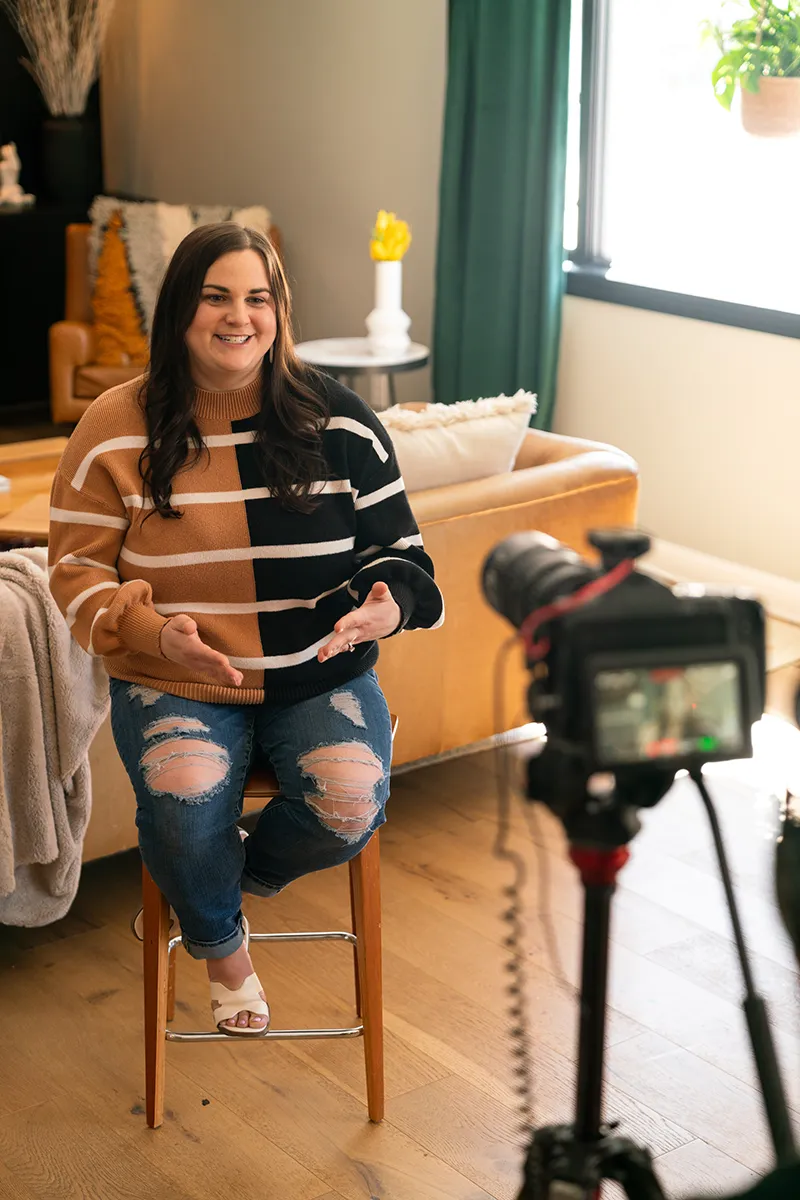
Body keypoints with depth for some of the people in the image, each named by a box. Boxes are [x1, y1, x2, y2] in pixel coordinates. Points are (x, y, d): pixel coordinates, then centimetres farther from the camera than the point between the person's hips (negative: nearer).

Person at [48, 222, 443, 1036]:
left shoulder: (339, 421, 0)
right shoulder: (117, 429, -3)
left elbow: (397, 549, 6)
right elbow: (78, 572, -1)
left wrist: (388, 607, -19)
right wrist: (153, 631, -22)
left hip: (321, 674, 1)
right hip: (175, 683, -1)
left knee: (350, 806, -26)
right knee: (184, 804, -30)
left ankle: (245, 874, 11)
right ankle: (220, 943, 6)